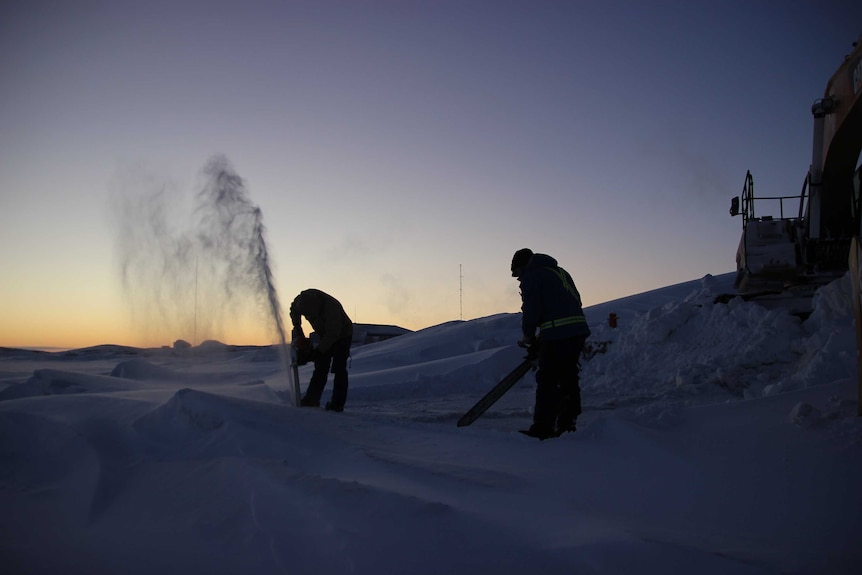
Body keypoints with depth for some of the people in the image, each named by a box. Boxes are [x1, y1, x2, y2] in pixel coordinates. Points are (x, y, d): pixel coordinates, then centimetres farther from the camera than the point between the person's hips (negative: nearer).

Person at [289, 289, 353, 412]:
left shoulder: (331, 307, -39)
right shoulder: (300, 301, -20)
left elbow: (333, 334, -33)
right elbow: (294, 311, 6)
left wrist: (317, 352, -32)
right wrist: (297, 330, -1)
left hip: (342, 336, -6)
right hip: (325, 336, 6)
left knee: (338, 368, -14)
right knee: (320, 368, 3)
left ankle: (337, 404, -14)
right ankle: (312, 399, 6)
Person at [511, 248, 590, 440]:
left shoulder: (531, 276, 2)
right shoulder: (560, 272, 26)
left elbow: (531, 309, -7)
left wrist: (528, 337, 8)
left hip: (556, 334, -8)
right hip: (579, 330, 8)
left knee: (547, 381, -3)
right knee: (569, 377, 15)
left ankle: (543, 428, -1)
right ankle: (568, 422, 18)